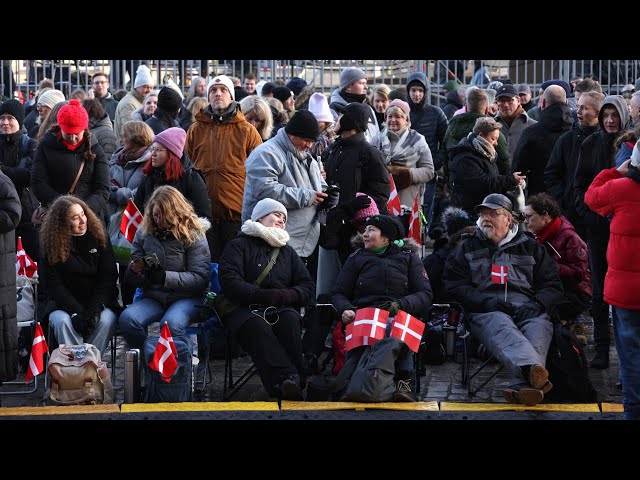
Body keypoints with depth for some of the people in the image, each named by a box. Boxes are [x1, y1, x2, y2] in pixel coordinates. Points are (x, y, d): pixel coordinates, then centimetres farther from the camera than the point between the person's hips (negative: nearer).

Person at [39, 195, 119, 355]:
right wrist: (75, 312, -21)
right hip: (65, 303, 0)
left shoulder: (98, 235, 1)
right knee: (62, 321, -32)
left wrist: (96, 307, -17)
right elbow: (53, 284, -6)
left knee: (105, 320, -30)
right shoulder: (50, 243, -3)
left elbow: (109, 276, -3)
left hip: (98, 300, 1)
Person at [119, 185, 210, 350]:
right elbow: (132, 281, 13)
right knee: (127, 319, -28)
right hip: (153, 297, 4)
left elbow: (201, 278, -10)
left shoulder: (194, 235, -1)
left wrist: (165, 277, -21)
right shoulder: (143, 233, 10)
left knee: (170, 324, -37)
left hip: (186, 297, -4)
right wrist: (134, 270, -12)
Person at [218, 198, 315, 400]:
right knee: (256, 324, -38)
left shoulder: (287, 251, 26)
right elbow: (230, 283, -6)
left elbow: (307, 286, 16)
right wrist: (266, 296, -17)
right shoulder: (239, 245, 10)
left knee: (290, 319, -33)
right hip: (245, 309, -3)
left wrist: (285, 296, -7)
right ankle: (285, 376, -55)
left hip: (281, 309, 3)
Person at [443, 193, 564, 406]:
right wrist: (486, 301, -6)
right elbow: (454, 285, 11)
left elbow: (552, 285, 20)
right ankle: (532, 370, -67)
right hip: (485, 310, -1)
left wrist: (536, 305, -3)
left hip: (526, 307, 1)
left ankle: (522, 385, -59)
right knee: (503, 329, -38)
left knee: (539, 326, -36)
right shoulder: (467, 248, 23)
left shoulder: (530, 247, 25)